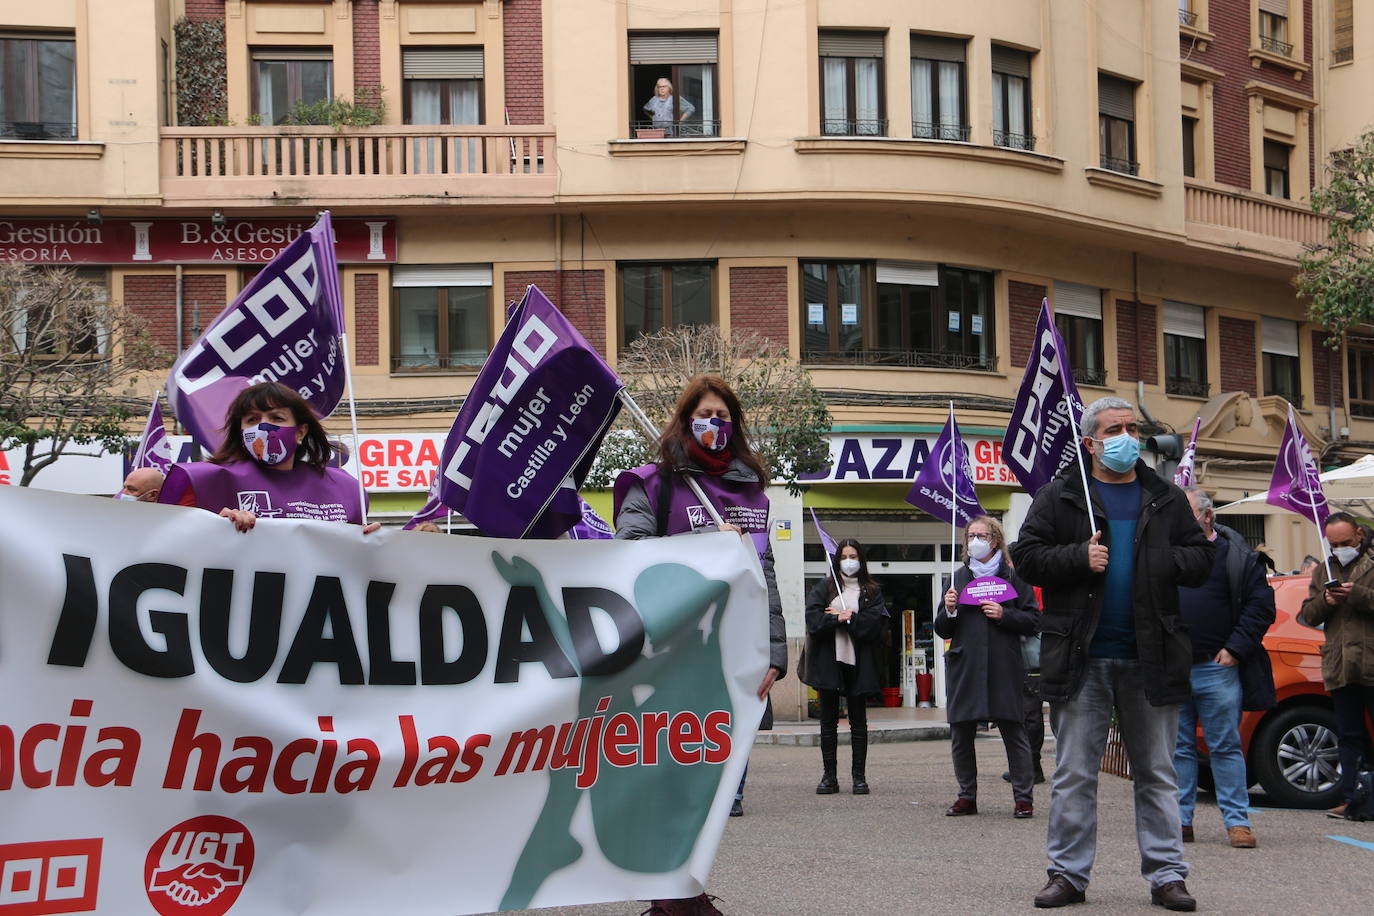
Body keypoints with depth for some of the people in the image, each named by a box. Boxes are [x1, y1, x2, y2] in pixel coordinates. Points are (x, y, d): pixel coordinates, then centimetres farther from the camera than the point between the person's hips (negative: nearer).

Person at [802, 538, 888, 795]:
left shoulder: (871, 591, 9)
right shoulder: (824, 587, 9)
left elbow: (874, 624, -6)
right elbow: (813, 619, -6)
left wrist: (848, 618, -11)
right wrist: (841, 618, -14)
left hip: (858, 661, 0)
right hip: (828, 661, 0)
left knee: (858, 721, 4)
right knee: (828, 721, 3)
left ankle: (859, 776, 8)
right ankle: (829, 776, 7)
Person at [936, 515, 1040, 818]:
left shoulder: (1012, 576, 5)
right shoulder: (958, 577, 15)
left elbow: (1032, 621, 1)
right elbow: (943, 630, 15)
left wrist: (1004, 615, -13)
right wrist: (949, 610, -5)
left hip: (1004, 668, -3)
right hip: (964, 667, 4)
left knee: (1013, 733, -2)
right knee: (961, 736, 5)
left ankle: (1023, 798, 3)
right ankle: (967, 796, 15)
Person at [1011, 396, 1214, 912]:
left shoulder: (1167, 500, 11)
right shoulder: (1059, 497, 3)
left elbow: (1201, 561, 9)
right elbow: (1026, 557, -1)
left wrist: (1159, 561, -9)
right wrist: (1079, 557, -15)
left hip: (1151, 657, 2)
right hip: (1081, 657, -2)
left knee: (1158, 773, 6)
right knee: (1073, 776, 3)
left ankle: (1166, 875, 11)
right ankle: (1068, 873, 10)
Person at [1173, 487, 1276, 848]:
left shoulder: (1236, 555, 0)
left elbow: (1261, 605, -2)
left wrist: (1235, 648, -8)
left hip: (1217, 669, -3)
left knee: (1226, 747, 0)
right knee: (1178, 748, 7)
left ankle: (1237, 821, 4)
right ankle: (1181, 820, 12)